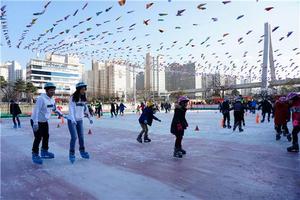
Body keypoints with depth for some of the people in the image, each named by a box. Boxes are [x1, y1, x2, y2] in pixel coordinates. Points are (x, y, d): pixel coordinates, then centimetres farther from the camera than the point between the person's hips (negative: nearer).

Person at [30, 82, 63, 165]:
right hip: (37, 121, -8)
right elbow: (36, 110, -30)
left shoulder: (52, 100, 1)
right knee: (38, 138, -7)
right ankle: (35, 155, 10)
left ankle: (44, 152, 33)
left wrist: (59, 113, 7)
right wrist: (35, 123, -34)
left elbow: (54, 108, 19)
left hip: (44, 121, 9)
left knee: (46, 136, 16)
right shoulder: (41, 98, -24)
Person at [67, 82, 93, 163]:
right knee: (74, 137, -10)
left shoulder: (83, 98, 4)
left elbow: (86, 109, 11)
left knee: (81, 136, 9)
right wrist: (73, 119, -29)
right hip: (72, 120, -5)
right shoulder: (73, 98, -12)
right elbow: (71, 109, -18)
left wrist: (89, 118, 10)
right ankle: (71, 154, 6)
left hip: (80, 120, 5)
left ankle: (82, 151, 27)